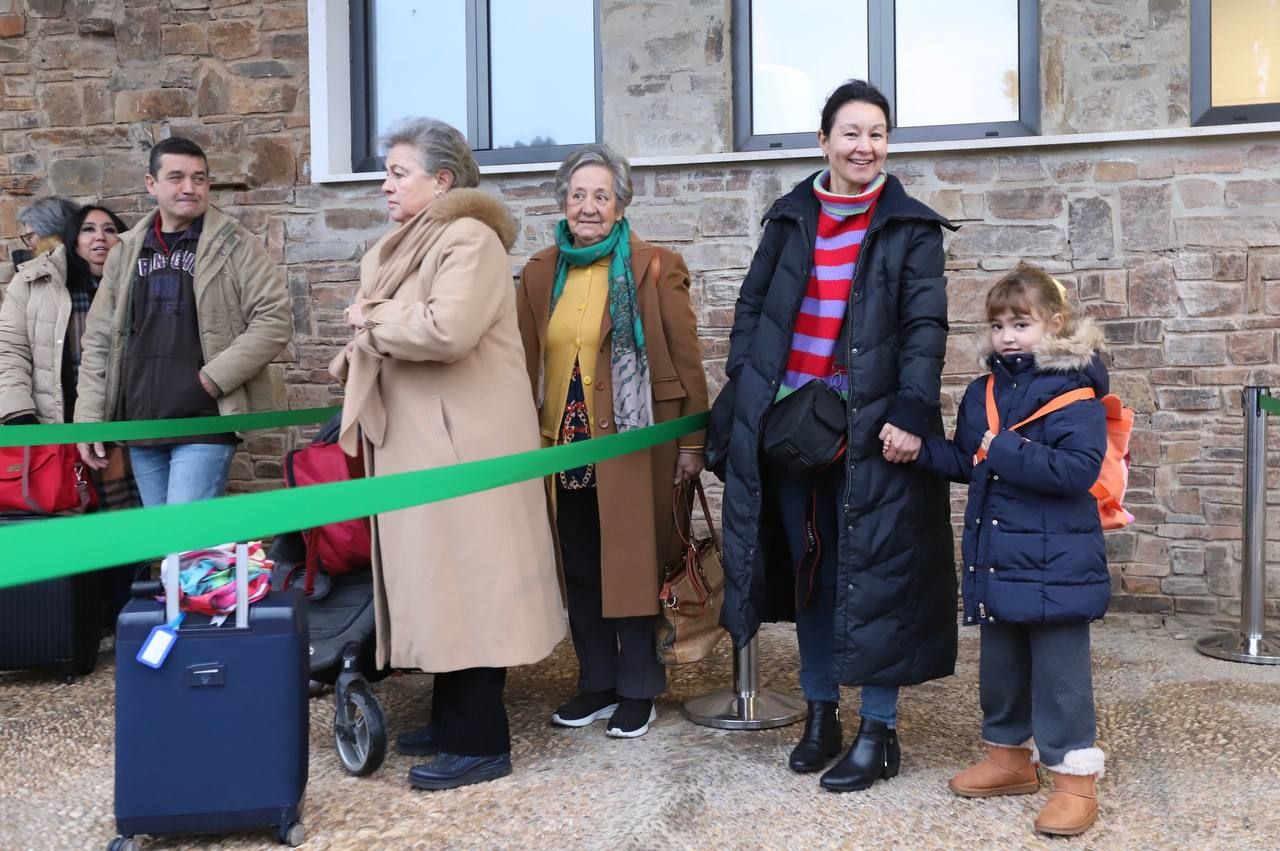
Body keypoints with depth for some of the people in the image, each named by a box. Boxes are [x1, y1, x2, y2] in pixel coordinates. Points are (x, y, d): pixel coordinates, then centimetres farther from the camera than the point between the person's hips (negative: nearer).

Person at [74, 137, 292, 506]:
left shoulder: (236, 245, -1)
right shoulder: (125, 253, 12)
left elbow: (275, 320, -9)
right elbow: (99, 342, 14)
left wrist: (214, 378, -14)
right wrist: (89, 418, 7)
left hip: (205, 424, -5)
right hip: (140, 427, 5)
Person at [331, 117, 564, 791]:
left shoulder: (470, 238, -11)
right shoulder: (406, 247, 19)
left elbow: (445, 330, -26)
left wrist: (370, 319, -12)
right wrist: (360, 349, 2)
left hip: (462, 444, -9)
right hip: (417, 443, 9)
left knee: (466, 581, -4)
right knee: (439, 582, 13)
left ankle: (482, 743, 4)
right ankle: (451, 720, 24)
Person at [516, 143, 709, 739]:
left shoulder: (654, 267, -4)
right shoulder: (540, 273, 9)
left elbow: (686, 359, -4)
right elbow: (528, 362, 12)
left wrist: (692, 442, -8)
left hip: (632, 444, -4)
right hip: (564, 446, 5)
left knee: (632, 567, 2)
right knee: (578, 570, 10)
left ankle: (637, 691, 17)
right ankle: (596, 684, 25)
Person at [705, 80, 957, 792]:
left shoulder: (911, 229, 1)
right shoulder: (790, 220, 12)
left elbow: (926, 326, -7)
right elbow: (752, 308, 12)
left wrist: (912, 413, -18)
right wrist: (740, 402, 4)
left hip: (869, 427, -4)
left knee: (872, 571, -1)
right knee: (809, 567, 11)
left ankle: (879, 731, 11)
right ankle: (821, 713, 25)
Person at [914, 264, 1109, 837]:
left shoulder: (1074, 393, -14)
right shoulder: (982, 393, 9)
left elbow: (1079, 468, -24)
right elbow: (965, 462, 16)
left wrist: (1007, 452, -26)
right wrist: (919, 448, 0)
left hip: (1056, 565, -7)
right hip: (996, 561, 8)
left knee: (1059, 672, 0)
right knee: (999, 665, 18)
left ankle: (1075, 776, 12)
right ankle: (1010, 756, 34)